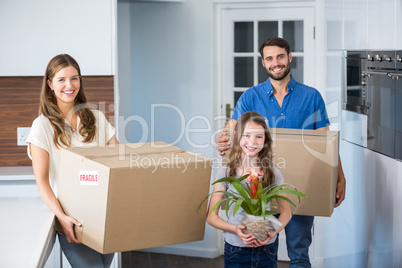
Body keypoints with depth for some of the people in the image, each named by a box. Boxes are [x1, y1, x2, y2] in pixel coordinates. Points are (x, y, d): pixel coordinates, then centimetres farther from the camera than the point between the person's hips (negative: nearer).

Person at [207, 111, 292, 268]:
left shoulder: (273, 173, -1)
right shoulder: (225, 174, -5)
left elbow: (286, 212, 7)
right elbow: (212, 217, -2)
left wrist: (274, 231, -12)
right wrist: (235, 229, -18)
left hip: (266, 250, 1)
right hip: (235, 249, -1)